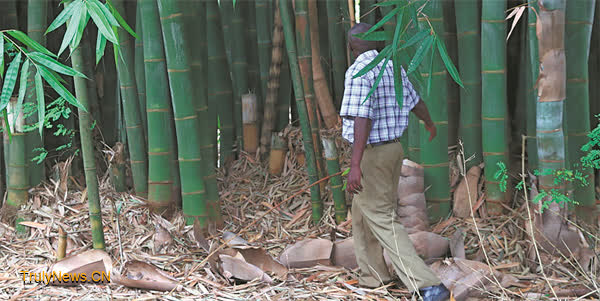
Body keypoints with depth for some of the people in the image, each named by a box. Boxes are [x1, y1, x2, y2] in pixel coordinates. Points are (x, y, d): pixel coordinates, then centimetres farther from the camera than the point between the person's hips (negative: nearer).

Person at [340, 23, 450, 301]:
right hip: (393, 148, 9)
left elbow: (363, 118, -28)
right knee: (362, 213, 22)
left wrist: (355, 165, -33)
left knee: (381, 221, -7)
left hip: (371, 154, -9)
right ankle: (371, 275, 31)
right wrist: (429, 122, 45)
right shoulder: (393, 67, 8)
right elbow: (415, 101, 24)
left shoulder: (358, 72, -17)